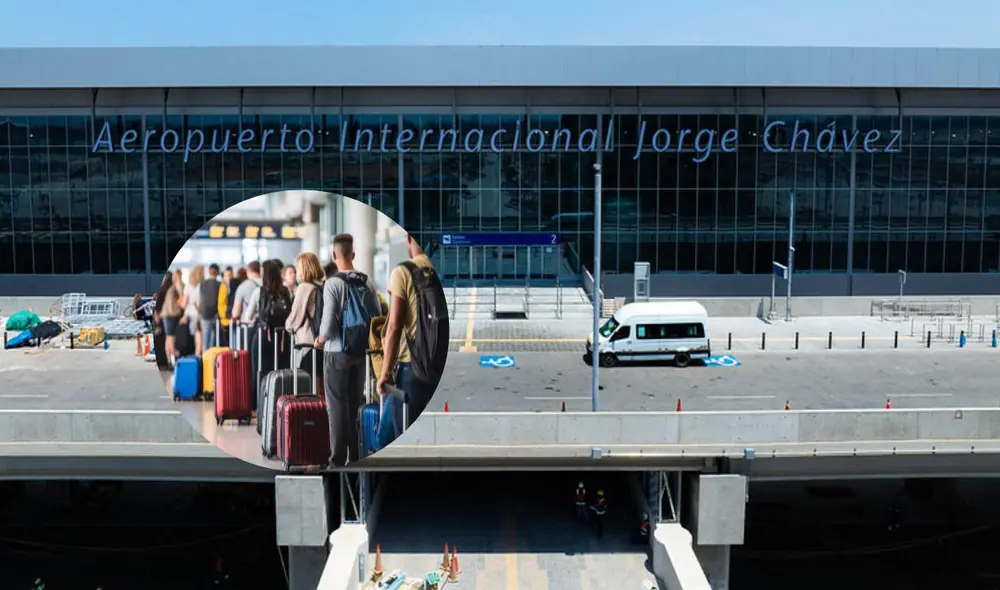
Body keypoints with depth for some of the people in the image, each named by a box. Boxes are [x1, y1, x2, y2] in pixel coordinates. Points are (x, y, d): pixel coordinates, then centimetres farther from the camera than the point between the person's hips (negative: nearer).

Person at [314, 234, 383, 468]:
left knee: (337, 407, 3)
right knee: (356, 404, 14)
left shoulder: (333, 283, -14)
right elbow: (378, 316, 3)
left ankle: (338, 460, 6)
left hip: (337, 352, -5)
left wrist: (320, 340, 2)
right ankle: (357, 457, 20)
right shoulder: (367, 281, 1)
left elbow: (328, 323, -17)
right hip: (360, 351, 5)